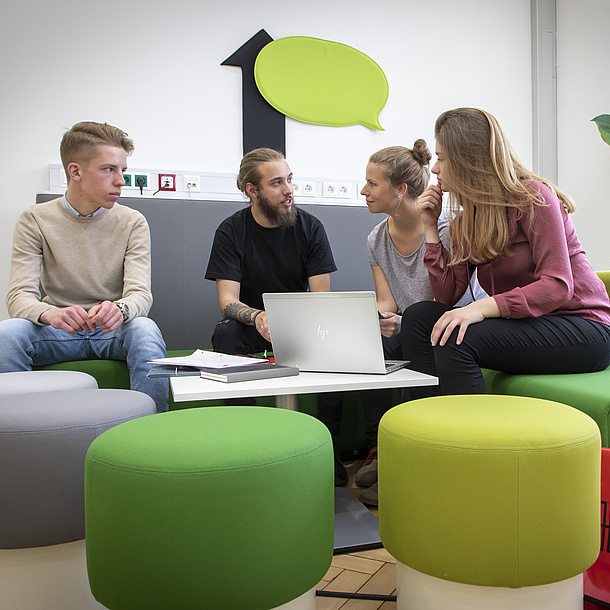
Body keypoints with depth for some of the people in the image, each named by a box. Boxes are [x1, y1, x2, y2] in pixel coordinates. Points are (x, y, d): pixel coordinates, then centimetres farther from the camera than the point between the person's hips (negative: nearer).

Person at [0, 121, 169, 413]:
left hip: (115, 330, 0)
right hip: (60, 332, 1)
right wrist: (50, 313, -36)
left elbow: (140, 292, -12)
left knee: (145, 330, -33)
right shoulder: (35, 220, -2)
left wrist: (119, 309, -38)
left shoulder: (132, 222, -1)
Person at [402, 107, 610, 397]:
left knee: (456, 339, -28)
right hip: (523, 325, 7)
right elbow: (447, 294, 1)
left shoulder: (532, 196, -11)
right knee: (418, 316, -10)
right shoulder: (466, 219, 10)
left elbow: (558, 286, -21)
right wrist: (431, 227, 1)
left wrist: (482, 307, -33)